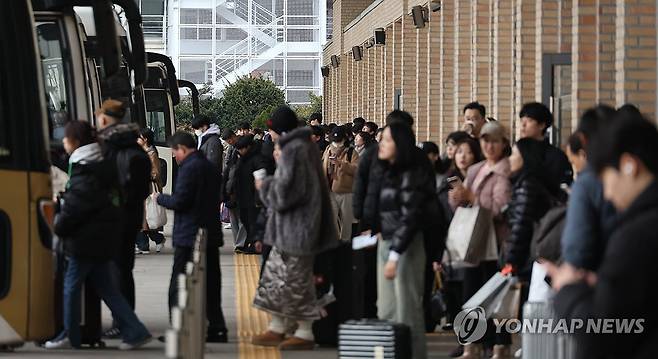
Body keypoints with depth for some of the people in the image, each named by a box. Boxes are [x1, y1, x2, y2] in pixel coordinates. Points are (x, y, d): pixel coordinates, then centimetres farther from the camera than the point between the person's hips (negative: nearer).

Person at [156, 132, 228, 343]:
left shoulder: (189, 168, -15)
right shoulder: (211, 167, 13)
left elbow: (179, 201, -19)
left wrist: (160, 198, -1)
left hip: (189, 236, -9)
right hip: (211, 234, 9)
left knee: (178, 287, -1)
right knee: (210, 284, 12)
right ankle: (216, 329, 12)